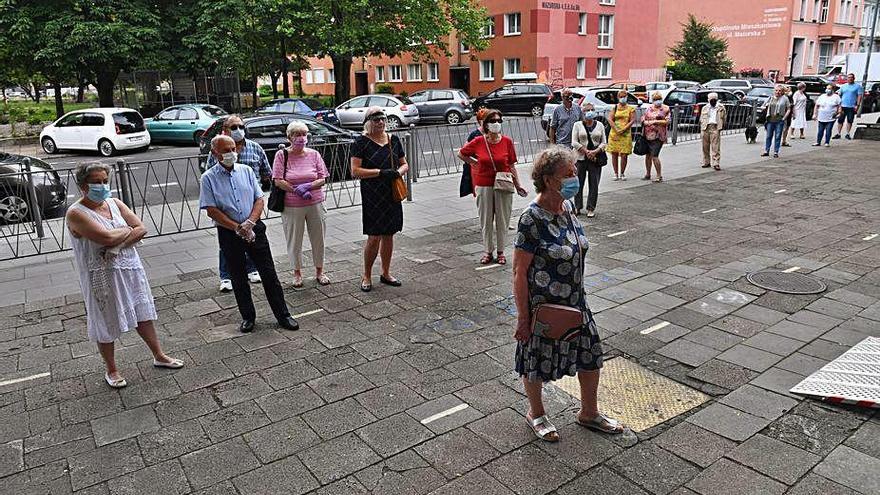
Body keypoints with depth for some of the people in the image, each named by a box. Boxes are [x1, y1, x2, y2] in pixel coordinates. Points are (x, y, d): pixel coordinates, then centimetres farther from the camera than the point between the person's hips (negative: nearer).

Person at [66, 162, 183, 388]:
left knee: (143, 315, 16)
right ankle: (111, 370, 28)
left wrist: (117, 246, -18)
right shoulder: (76, 213, -16)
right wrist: (127, 230, -9)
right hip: (102, 277, -5)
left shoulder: (115, 203, 3)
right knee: (107, 325, 9)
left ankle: (159, 356, 32)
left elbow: (141, 229, -4)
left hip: (130, 269, 5)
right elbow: (106, 237, -27)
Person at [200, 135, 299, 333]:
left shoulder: (246, 170, 6)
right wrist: (237, 228, -15)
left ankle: (282, 315, 12)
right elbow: (211, 210, -8)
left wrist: (250, 222, -13)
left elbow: (259, 199, 3)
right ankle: (248, 317, 25)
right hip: (228, 233, -1)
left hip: (254, 229, 2)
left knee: (269, 273, 3)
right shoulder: (209, 178, -3)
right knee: (238, 278, 10)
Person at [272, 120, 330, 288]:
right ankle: (297, 273, 26)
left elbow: (323, 179, 0)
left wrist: (307, 186, -16)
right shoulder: (282, 155, -4)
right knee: (294, 240, 8)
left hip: (315, 204, 2)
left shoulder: (314, 154, 3)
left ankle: (319, 271, 28)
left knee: (318, 238, 10)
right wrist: (297, 190, -15)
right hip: (291, 206, -2)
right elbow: (278, 181, -8)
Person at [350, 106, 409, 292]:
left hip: (392, 195, 5)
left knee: (389, 235, 11)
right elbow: (355, 171, -12)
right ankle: (366, 276, 12)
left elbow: (405, 164, 17)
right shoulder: (361, 142, -5)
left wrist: (398, 172, -6)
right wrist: (381, 172, -19)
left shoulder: (393, 139, 10)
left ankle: (386, 273, 26)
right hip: (372, 197, -5)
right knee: (374, 237, -5)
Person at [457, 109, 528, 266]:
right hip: (483, 186, 0)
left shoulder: (507, 141, -3)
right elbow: (461, 154, 11)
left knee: (502, 219, 8)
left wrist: (518, 185, 0)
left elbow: (511, 166, 2)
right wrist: (474, 163, 4)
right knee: (486, 220, 9)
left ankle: (501, 251, 22)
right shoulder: (478, 142, -4)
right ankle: (488, 251, 23)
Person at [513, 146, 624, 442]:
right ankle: (536, 413, 40)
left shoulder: (566, 208, -1)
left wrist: (577, 293, 18)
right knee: (536, 361, 14)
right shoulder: (532, 219, -25)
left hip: (574, 302, 8)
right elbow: (519, 272, -21)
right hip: (542, 307, -8)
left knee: (591, 352, 17)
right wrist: (523, 318, -17)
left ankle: (589, 413, 40)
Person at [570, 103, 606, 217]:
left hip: (596, 158, 1)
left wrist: (595, 151, -11)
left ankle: (591, 209, 8)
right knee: (578, 183, 2)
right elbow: (574, 142, -3)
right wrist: (586, 151, -11)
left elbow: (604, 142, 7)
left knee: (594, 184, 0)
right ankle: (577, 207, 13)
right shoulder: (578, 125, 4)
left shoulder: (600, 125, 10)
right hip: (580, 158, -1)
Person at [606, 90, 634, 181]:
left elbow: (632, 120, 0)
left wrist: (624, 129, -12)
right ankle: (616, 174, 9)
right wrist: (616, 129, -11)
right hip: (614, 134, 1)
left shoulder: (630, 109, 8)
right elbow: (610, 120, 2)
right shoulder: (614, 108, 10)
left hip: (626, 134, -1)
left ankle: (622, 173, 7)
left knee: (624, 155, -5)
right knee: (614, 154, 1)